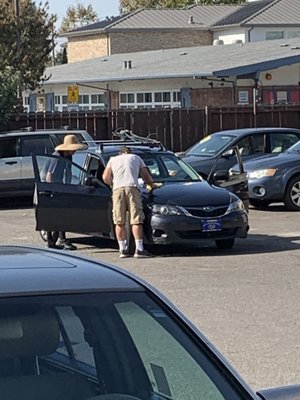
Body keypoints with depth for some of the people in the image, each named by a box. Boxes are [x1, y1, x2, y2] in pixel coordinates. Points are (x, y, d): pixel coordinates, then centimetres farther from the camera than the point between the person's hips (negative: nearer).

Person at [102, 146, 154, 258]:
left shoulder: (113, 159, 27)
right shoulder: (136, 158, 26)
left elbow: (105, 178, 17)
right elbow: (147, 176, 26)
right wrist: (152, 186, 43)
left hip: (117, 189, 1)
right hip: (132, 188, -1)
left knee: (119, 222, 4)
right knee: (136, 221, -3)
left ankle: (122, 250, 3)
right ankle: (139, 249, -9)